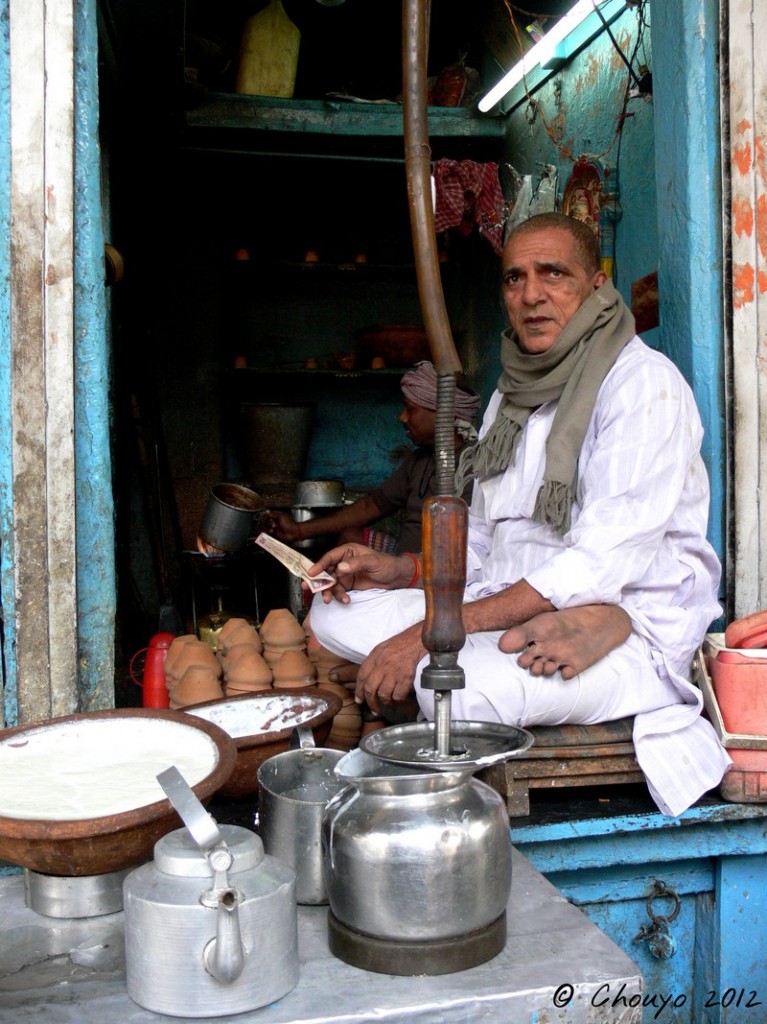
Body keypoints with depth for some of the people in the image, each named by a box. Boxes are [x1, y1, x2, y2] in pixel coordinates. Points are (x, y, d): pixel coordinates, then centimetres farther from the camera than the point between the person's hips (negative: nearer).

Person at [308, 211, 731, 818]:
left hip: (628, 632, -8)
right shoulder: (511, 397, 15)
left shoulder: (643, 383, -11)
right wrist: (400, 572, -1)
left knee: (460, 685, -35)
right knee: (336, 615, -4)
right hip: (513, 617, 8)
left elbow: (603, 563, -22)